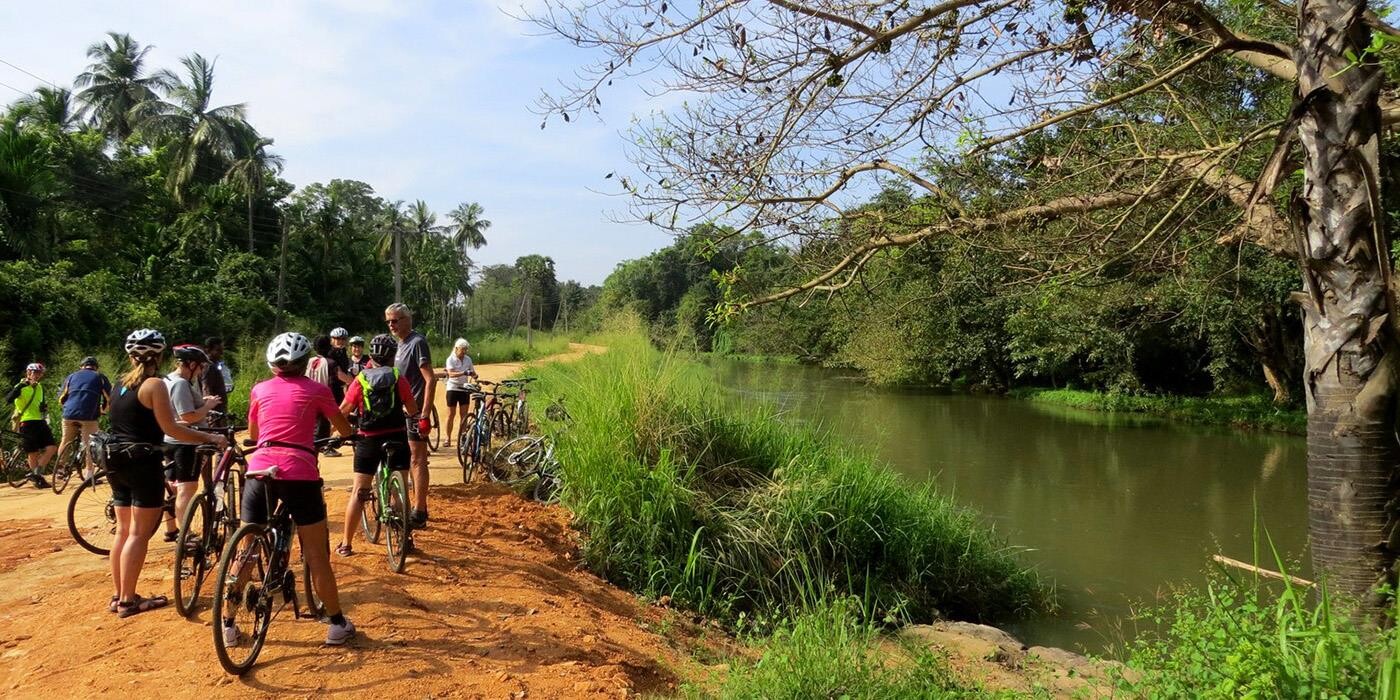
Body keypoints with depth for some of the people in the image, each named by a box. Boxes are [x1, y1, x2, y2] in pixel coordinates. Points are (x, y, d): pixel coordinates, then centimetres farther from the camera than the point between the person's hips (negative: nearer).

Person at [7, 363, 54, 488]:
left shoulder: (40, 388, 15)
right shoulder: (21, 387, -6)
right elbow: (8, 399, -24)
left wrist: (44, 407, 5)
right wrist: (21, 385, -32)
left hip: (40, 422, 6)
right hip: (27, 422, -6)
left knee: (52, 447, -7)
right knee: (33, 454, 0)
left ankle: (37, 473, 5)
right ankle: (38, 479, 14)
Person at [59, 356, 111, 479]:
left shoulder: (72, 376, 21)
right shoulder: (100, 377, 14)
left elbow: (61, 399, 16)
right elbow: (109, 398, 6)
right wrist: (103, 409, 24)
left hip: (69, 414, 3)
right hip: (89, 415, -3)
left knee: (65, 441, 18)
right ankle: (89, 472, -5)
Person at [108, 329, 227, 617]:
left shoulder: (121, 384, 10)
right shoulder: (154, 385, -13)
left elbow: (129, 422, 10)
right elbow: (171, 429, -18)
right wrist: (210, 438, -14)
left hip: (118, 461, 8)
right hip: (143, 463, -8)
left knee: (123, 530, 15)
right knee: (139, 533, -3)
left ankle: (118, 595, 21)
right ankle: (128, 600, 1)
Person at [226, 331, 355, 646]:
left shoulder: (260, 390, 13)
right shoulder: (316, 390, 5)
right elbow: (345, 430, 16)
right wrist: (342, 433, 39)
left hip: (259, 470, 3)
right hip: (299, 473, -3)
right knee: (317, 556, 5)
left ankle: (228, 624, 21)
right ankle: (338, 624, 13)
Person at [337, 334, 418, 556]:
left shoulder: (360, 379, -1)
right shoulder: (398, 378, -2)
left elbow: (343, 411, 0)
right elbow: (413, 410, -1)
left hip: (369, 439, 0)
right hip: (397, 437, 0)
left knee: (359, 492, 6)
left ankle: (346, 544, 10)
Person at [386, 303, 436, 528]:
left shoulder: (417, 342, -14)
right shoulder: (401, 344, 14)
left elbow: (430, 379, -20)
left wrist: (425, 415, -24)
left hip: (415, 410, -10)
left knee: (417, 459, -5)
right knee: (406, 459, 14)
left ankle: (419, 512, -1)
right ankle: (419, 506, 23)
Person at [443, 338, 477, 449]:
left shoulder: (468, 359, 6)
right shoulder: (451, 359, -7)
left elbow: (473, 373, 10)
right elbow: (451, 374, -21)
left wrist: (474, 375, -15)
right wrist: (464, 373, -36)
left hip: (464, 389, 3)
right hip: (453, 389, -3)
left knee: (464, 415, 2)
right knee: (451, 415, 1)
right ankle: (448, 439, 8)